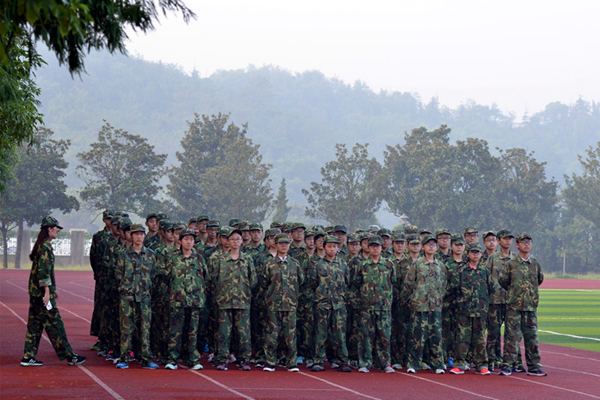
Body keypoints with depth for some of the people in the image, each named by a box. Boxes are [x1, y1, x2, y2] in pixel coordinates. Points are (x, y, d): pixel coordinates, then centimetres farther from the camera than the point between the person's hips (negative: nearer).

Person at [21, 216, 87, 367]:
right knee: (54, 323, -4)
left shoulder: (40, 245, 15)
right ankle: (69, 356, 1)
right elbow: (43, 270, -22)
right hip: (42, 291, -10)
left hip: (35, 291, 10)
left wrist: (52, 290, 27)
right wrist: (47, 291, -22)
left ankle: (28, 357, 11)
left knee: (35, 324, 10)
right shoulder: (46, 246, -15)